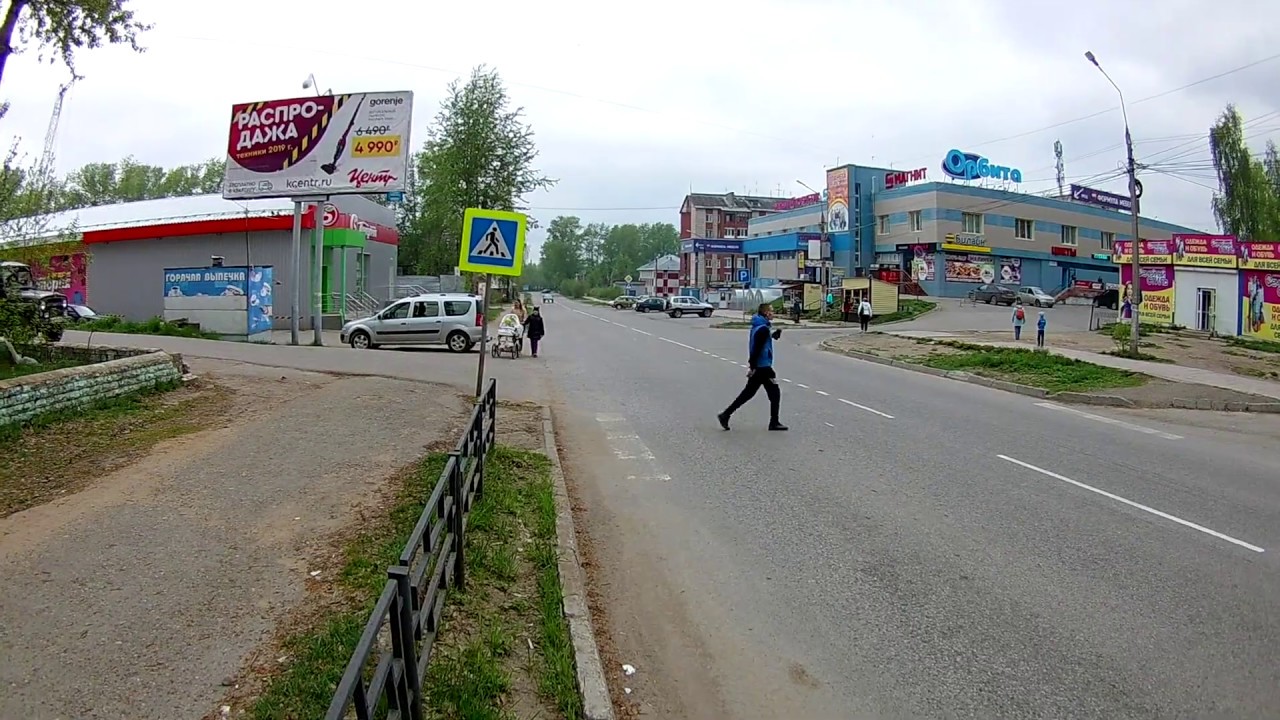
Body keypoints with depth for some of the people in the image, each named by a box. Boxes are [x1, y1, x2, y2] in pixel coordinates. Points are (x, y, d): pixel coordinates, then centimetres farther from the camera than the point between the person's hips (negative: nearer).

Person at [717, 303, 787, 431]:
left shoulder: (757, 326, 13)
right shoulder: (763, 329, -17)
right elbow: (756, 349, -22)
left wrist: (773, 334, 10)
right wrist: (752, 366, -22)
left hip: (757, 367, 9)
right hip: (763, 367, -9)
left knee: (748, 393, 13)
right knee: (775, 394, 2)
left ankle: (725, 415, 12)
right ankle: (774, 423, 9)